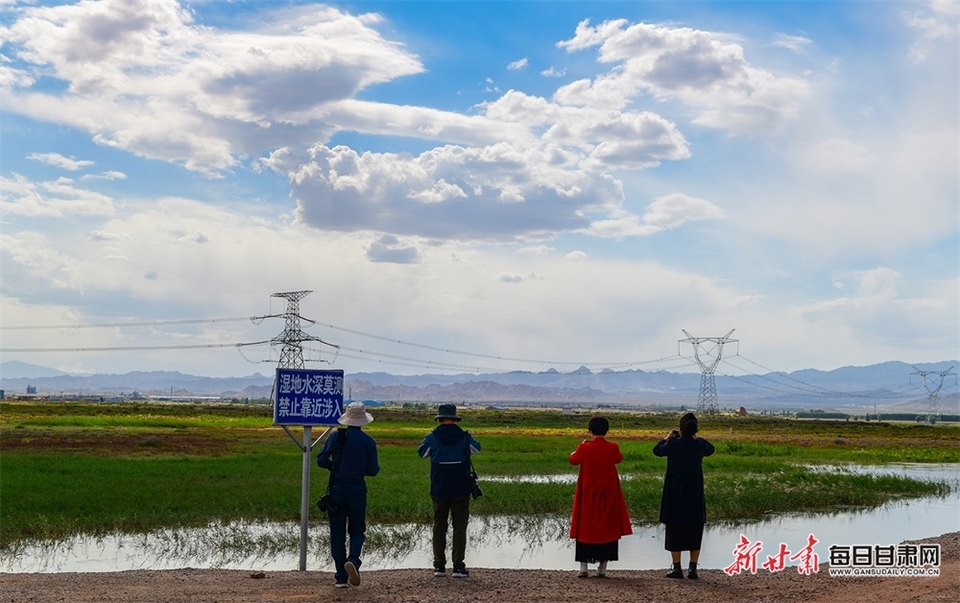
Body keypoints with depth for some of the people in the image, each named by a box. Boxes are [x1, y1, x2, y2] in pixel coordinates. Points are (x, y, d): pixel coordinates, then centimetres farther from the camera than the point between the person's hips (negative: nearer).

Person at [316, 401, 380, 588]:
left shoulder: (336, 436, -2)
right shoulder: (368, 441, -1)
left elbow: (321, 460, -7)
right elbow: (373, 470, -1)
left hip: (337, 487, 0)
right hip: (358, 487, 0)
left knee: (337, 532, 7)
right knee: (357, 530, 11)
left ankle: (341, 576, 6)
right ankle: (353, 560, -18)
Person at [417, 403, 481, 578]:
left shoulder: (432, 438, -5)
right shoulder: (464, 437, -4)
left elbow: (421, 453, 14)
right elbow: (476, 448, 17)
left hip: (439, 490, 1)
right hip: (461, 490, -1)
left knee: (439, 526, 11)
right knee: (459, 527, 4)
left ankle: (439, 565, 10)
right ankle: (458, 566, -1)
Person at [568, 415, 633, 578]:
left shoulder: (585, 448, -12)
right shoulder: (613, 448, -9)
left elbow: (573, 460, 7)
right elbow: (619, 458, 14)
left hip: (588, 494, -1)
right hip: (609, 494, 1)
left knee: (585, 528, 8)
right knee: (607, 528, 9)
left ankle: (583, 567, 5)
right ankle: (602, 568, 8)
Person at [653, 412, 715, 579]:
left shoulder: (672, 444, -12)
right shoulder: (699, 445, -7)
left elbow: (657, 450, 9)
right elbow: (710, 449, 17)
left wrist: (667, 437, 21)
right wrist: (695, 437, 19)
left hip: (675, 493, -2)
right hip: (695, 495, 2)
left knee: (675, 529, 6)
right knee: (694, 530, 9)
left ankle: (677, 568, 7)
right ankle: (693, 568, 8)